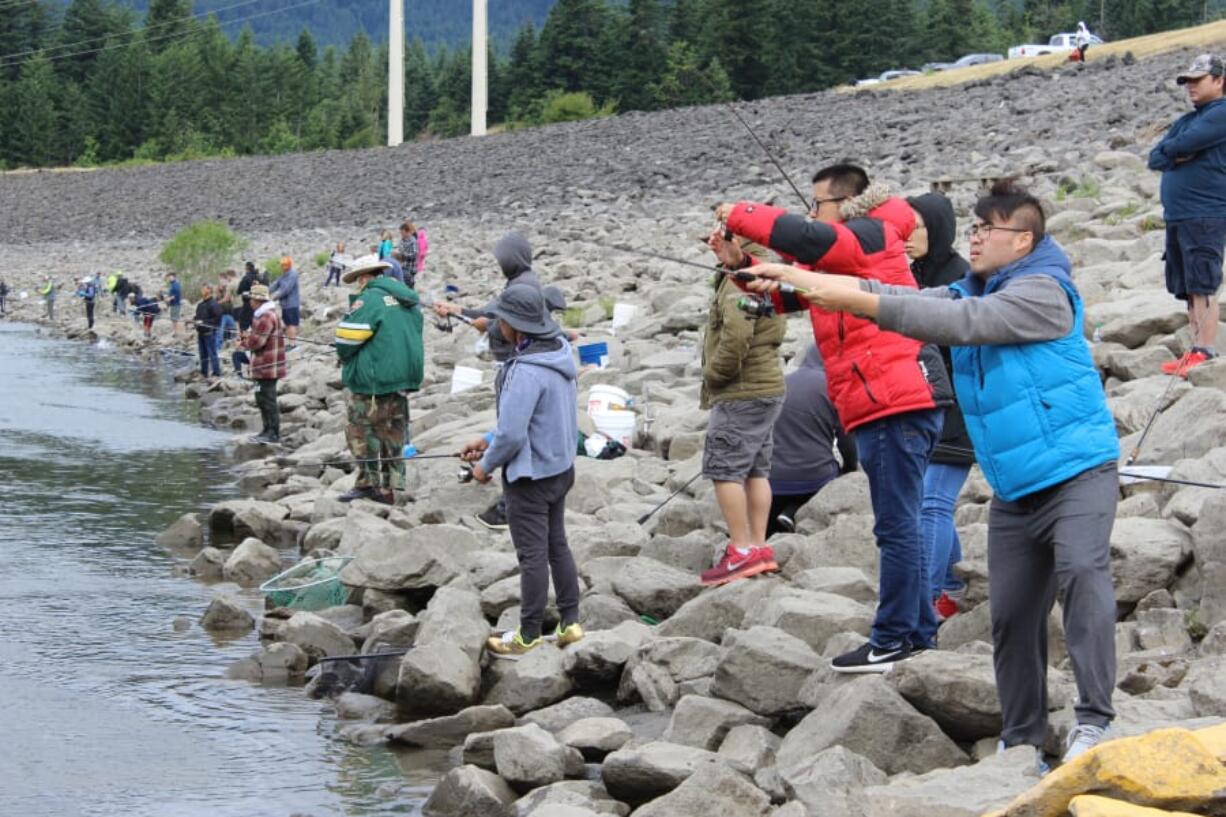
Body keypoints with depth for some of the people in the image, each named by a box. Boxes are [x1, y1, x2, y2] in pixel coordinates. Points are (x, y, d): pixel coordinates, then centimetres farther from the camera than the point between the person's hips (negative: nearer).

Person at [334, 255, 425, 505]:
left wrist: (343, 356, 6)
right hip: (404, 377, 8)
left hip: (373, 381, -8)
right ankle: (390, 487, 15)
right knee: (393, 431, 12)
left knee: (362, 428, 1)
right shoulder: (406, 299, 13)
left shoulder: (369, 299, -13)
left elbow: (347, 337, -15)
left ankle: (367, 482, 1)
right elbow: (413, 336, 20)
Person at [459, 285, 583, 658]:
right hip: (561, 468, 9)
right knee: (557, 545, 18)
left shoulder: (526, 371, -28)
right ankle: (570, 623, 25)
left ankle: (528, 637, 14)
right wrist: (487, 440, 12)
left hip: (530, 476, -9)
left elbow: (512, 434, -27)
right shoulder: (560, 352, 1)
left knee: (532, 556, 2)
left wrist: (486, 465, -8)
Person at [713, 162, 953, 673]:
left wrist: (740, 216, -13)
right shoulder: (837, 259, 24)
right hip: (890, 404, 11)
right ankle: (916, 630, 22)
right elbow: (785, 293, 23)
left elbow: (805, 239, -25)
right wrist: (739, 264, 8)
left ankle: (894, 640, -6)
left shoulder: (869, 236, -7)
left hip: (894, 403, -11)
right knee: (899, 525, 15)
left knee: (896, 526, -8)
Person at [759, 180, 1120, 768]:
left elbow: (958, 323, -25)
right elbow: (897, 297, 4)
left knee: (1080, 572, -27)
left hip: (1076, 471, -8)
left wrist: (855, 302, -29)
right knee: (1011, 614, 6)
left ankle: (1094, 721, -28)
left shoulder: (1043, 291, -13)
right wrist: (793, 278, -7)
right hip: (1014, 489, 8)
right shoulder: (969, 291, 12)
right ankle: (1021, 739, 16)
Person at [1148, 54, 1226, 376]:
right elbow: (1155, 158, 14)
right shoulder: (1185, 121, 20)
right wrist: (1177, 156, -7)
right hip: (1176, 217, 9)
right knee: (1188, 289, 9)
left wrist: (1170, 149, 5)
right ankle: (1197, 352, 12)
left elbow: (1183, 144, -17)